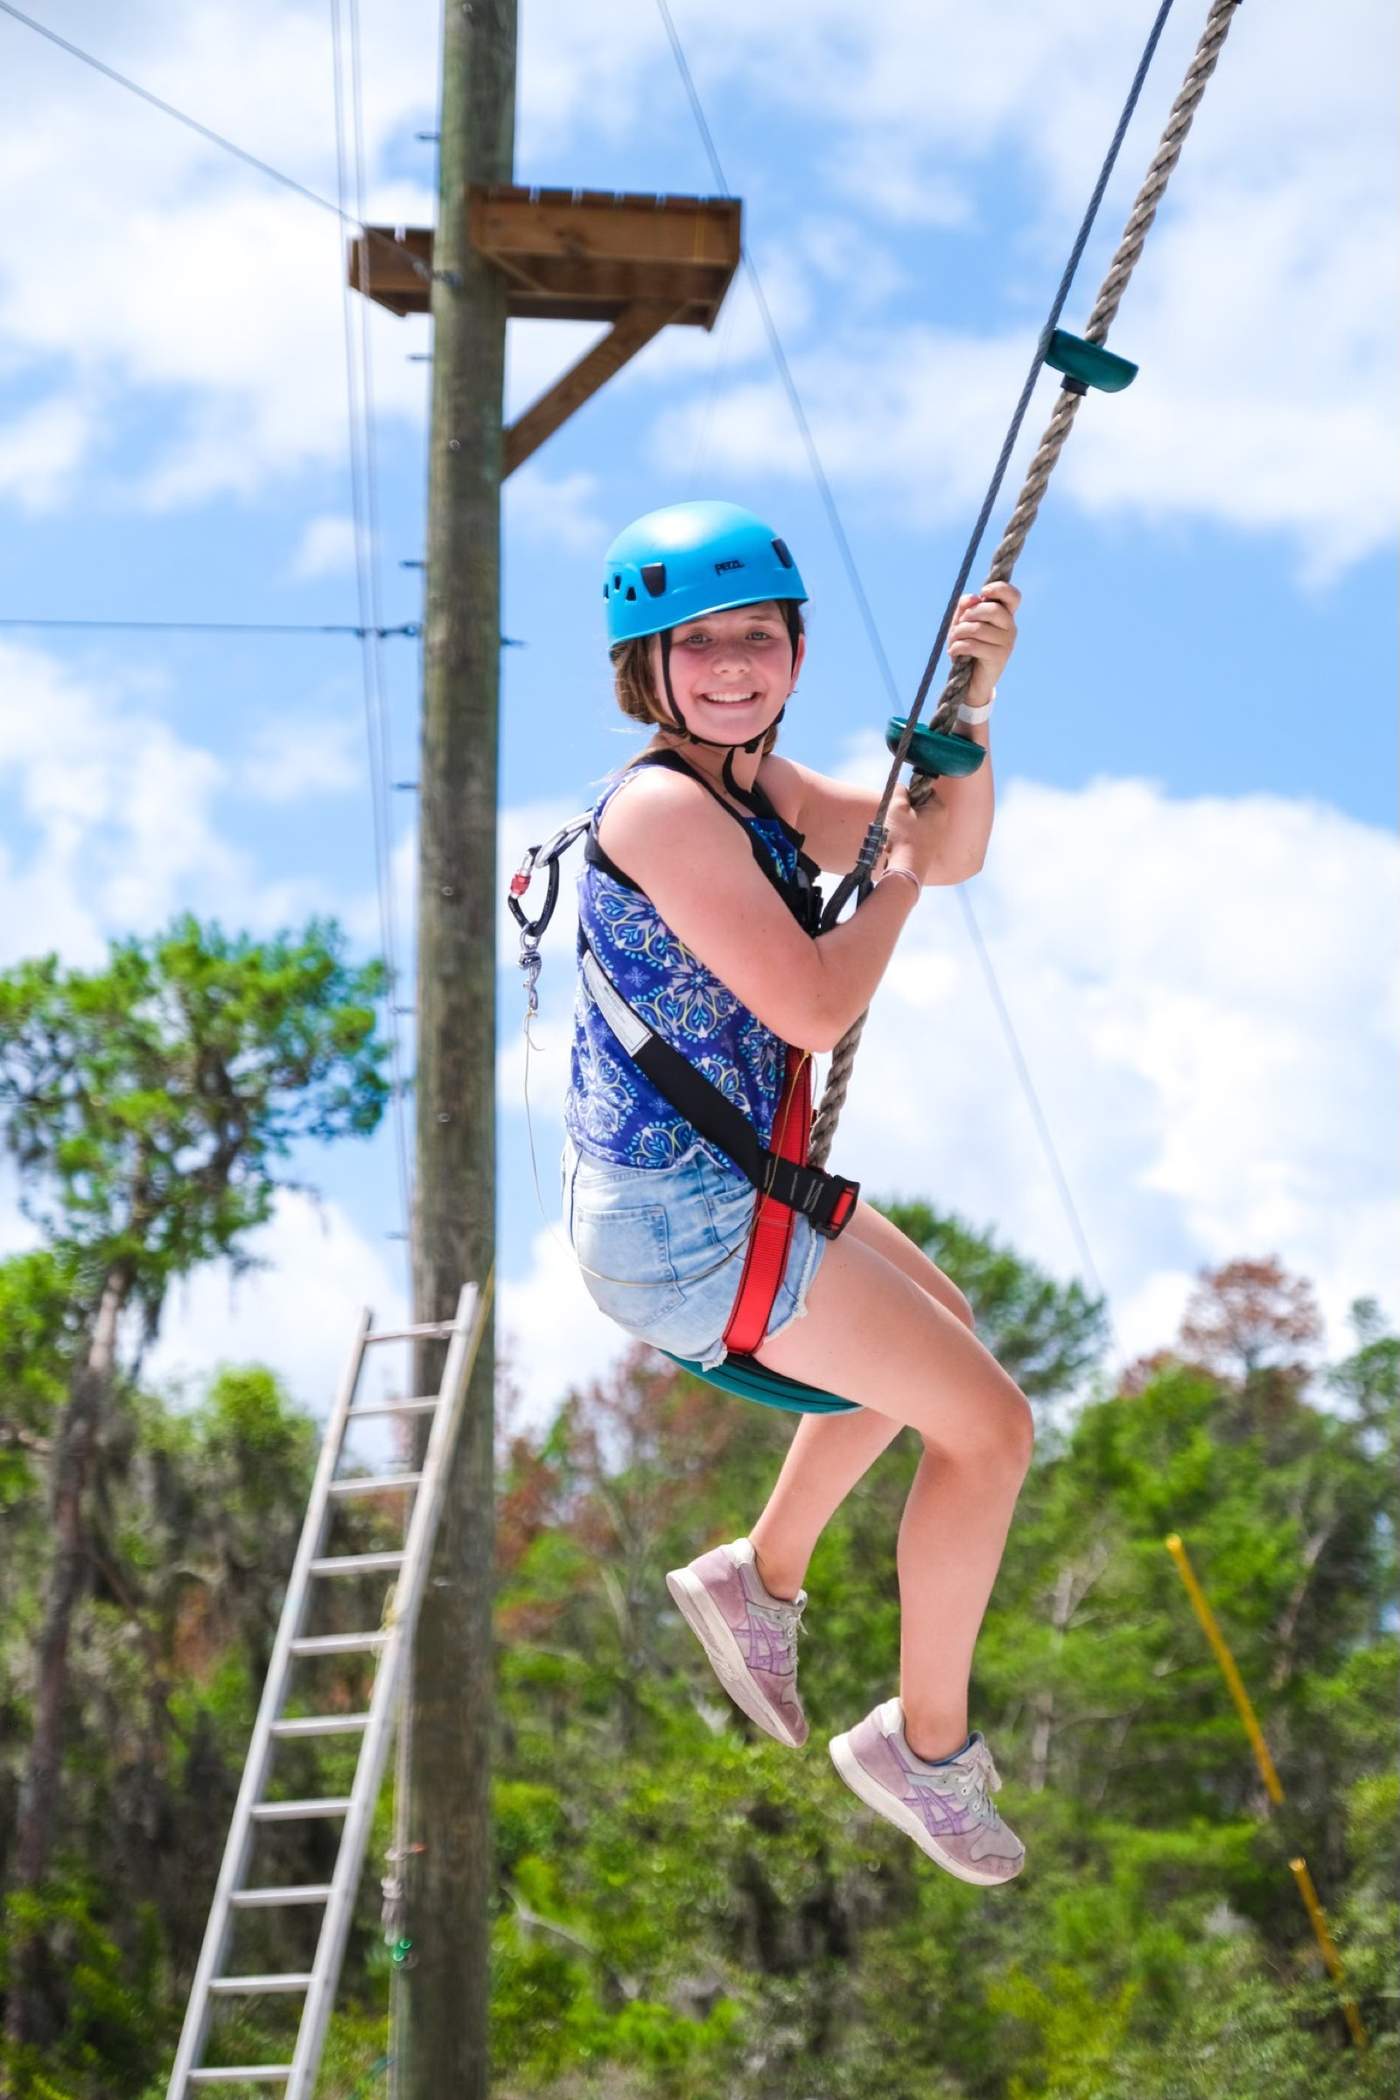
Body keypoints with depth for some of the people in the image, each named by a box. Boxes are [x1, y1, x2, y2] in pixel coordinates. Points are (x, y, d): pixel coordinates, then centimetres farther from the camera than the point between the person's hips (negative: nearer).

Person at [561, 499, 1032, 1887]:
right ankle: (925, 1744, 14)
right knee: (989, 1422, 0)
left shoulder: (754, 784, 7)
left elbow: (956, 851, 11)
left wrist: (971, 703, -5)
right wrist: (898, 877, -10)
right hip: (684, 1220, -10)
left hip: (722, 1185, 10)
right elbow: (814, 1008, -26)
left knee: (936, 1319, 32)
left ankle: (760, 1577, 36)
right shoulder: (663, 805, -22)